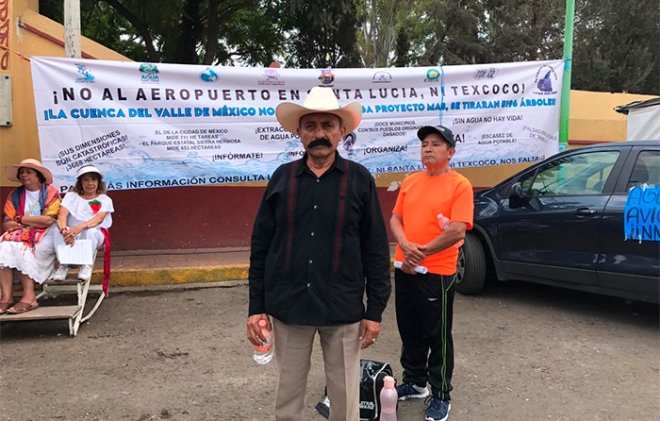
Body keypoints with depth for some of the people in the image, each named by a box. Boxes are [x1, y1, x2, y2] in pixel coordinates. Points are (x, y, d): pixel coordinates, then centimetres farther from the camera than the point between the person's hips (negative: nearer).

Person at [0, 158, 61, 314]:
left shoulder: (51, 192, -2)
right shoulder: (14, 195, 11)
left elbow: (48, 220, -14)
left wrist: (21, 219, -5)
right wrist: (35, 222, -10)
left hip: (44, 236, -4)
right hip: (20, 235, 4)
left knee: (23, 250, -30)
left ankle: (29, 297, -30)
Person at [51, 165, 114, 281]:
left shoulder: (105, 200, 1)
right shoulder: (71, 196, 6)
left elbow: (99, 219, -20)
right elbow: (62, 216, -12)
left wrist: (80, 227, -40)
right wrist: (65, 230, -36)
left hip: (95, 236, -2)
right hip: (72, 234, 2)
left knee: (90, 230, -36)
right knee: (58, 230, -30)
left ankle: (86, 265, -19)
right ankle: (63, 265, -18)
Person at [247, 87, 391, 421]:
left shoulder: (360, 179, -2)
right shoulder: (282, 177, 2)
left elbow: (376, 251, -1)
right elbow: (260, 246, 4)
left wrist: (375, 310, -3)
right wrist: (256, 307, 1)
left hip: (343, 309, -1)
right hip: (288, 306, 2)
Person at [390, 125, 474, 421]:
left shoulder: (459, 185, -9)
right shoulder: (410, 182, 10)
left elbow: (457, 231, -17)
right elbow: (395, 219, 8)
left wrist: (423, 252, -12)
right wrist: (406, 247, -11)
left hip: (437, 273, -6)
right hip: (405, 269, 6)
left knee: (438, 337, 6)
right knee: (410, 331, 17)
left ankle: (441, 396, 21)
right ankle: (415, 383, 35)